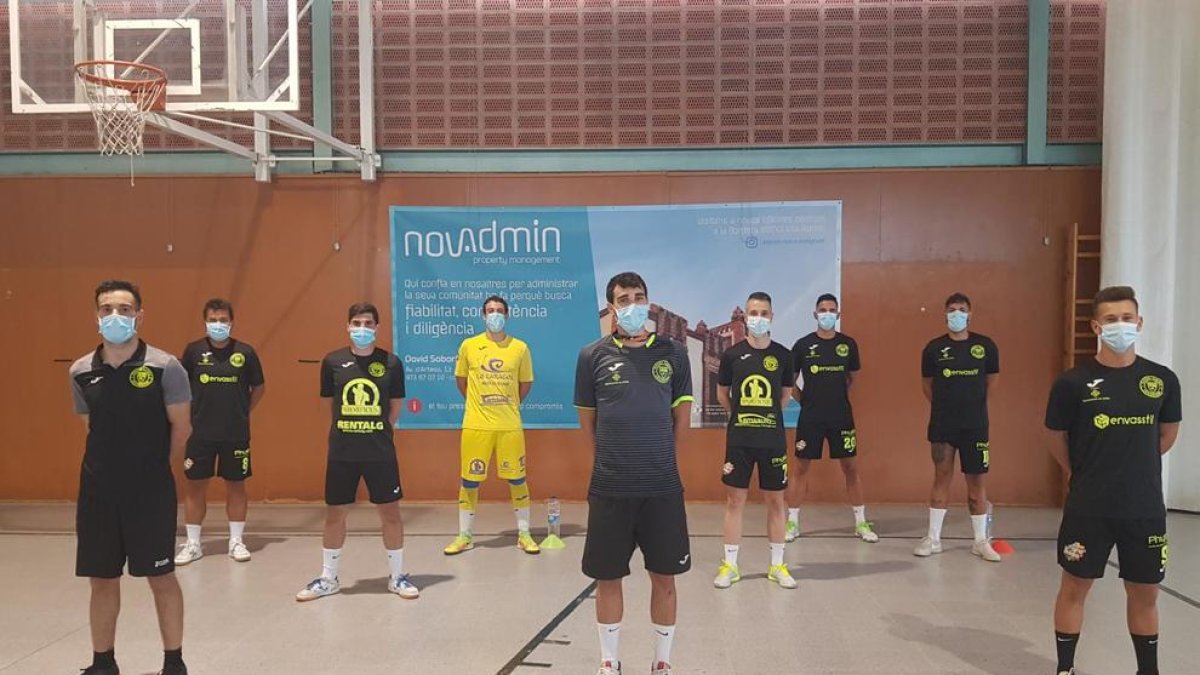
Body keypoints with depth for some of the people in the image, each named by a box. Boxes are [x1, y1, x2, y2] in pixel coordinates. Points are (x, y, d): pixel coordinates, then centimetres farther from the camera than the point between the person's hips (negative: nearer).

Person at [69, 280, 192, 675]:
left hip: (151, 492, -4)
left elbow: (181, 428, -4)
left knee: (161, 578, 5)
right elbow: (91, 427, 15)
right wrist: (112, 466, 12)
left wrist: (156, 471, 5)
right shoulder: (80, 372, 2)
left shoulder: (164, 367, -11)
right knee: (101, 579, 13)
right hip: (98, 490, 4)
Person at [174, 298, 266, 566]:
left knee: (236, 484, 8)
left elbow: (259, 387, 8)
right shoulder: (194, 350, -3)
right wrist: (191, 413, 1)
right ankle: (192, 544, 20)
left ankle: (236, 541, 20)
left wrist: (243, 412, 3)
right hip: (200, 433, 0)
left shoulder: (245, 352, -3)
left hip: (236, 434, 0)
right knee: (195, 485, 7)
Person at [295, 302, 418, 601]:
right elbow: (330, 403, 9)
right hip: (341, 452, 1)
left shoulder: (390, 362, -3)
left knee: (390, 512, 5)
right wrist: (347, 430, 7)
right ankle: (328, 578, 27)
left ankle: (397, 576, 21)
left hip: (381, 452, -1)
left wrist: (378, 431, 7)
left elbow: (396, 406, 7)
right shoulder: (332, 361, -2)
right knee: (334, 514, 10)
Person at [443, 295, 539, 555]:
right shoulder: (469, 345, -1)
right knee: (469, 480, 6)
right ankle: (464, 536, 19)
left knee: (517, 479, 6)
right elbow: (460, 378, 12)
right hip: (476, 425, 0)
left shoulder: (520, 347, -1)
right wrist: (478, 404, 11)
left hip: (510, 426, 0)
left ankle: (524, 534, 18)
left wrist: (508, 406, 11)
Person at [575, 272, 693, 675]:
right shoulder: (593, 356, -2)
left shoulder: (673, 353, 1)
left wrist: (656, 456, 11)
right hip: (609, 487, 0)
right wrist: (616, 457, 10)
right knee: (607, 578, 10)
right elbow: (588, 420, 6)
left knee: (664, 577, 9)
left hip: (663, 487, 1)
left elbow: (682, 416, 9)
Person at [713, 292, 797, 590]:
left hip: (773, 439, 1)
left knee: (776, 500, 7)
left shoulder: (783, 355, -2)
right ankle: (729, 565, 15)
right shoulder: (732, 354, -4)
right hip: (739, 439, -1)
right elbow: (722, 393, 11)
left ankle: (777, 565, 20)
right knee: (735, 500, 5)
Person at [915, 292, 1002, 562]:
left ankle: (981, 541, 16)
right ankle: (933, 538, 13)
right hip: (942, 425, 0)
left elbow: (990, 381, 11)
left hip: (975, 425, 0)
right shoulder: (934, 348, -2)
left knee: (976, 480, 5)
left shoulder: (985, 346, -2)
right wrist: (944, 406, 10)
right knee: (942, 477, 6)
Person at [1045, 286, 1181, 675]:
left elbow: (1167, 435, 14)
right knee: (1075, 587, 8)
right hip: (1088, 509, -2)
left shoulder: (1162, 379, -2)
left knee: (1145, 593, 14)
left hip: (1145, 508, 2)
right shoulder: (1073, 383, -10)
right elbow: (1058, 442, 2)